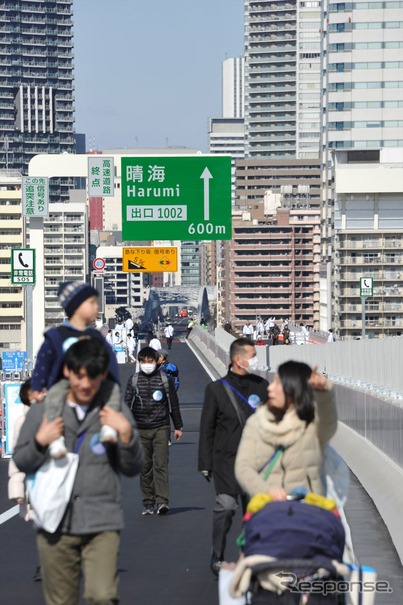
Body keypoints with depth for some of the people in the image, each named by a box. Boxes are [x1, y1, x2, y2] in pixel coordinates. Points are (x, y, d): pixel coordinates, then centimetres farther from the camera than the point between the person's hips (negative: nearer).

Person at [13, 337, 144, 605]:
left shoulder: (116, 412, 3)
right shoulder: (44, 410, 4)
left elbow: (133, 469, 5)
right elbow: (22, 462, 10)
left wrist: (126, 433, -10)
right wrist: (40, 442, -9)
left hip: (103, 524, -1)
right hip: (56, 524, 1)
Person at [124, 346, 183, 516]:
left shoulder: (165, 379, 4)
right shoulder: (133, 380, 7)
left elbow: (173, 403, 10)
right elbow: (127, 404, 8)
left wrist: (178, 427, 11)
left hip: (161, 428, -2)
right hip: (141, 430, 2)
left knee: (161, 464, -11)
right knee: (145, 467, 4)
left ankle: (162, 501, -16)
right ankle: (148, 504, 9)